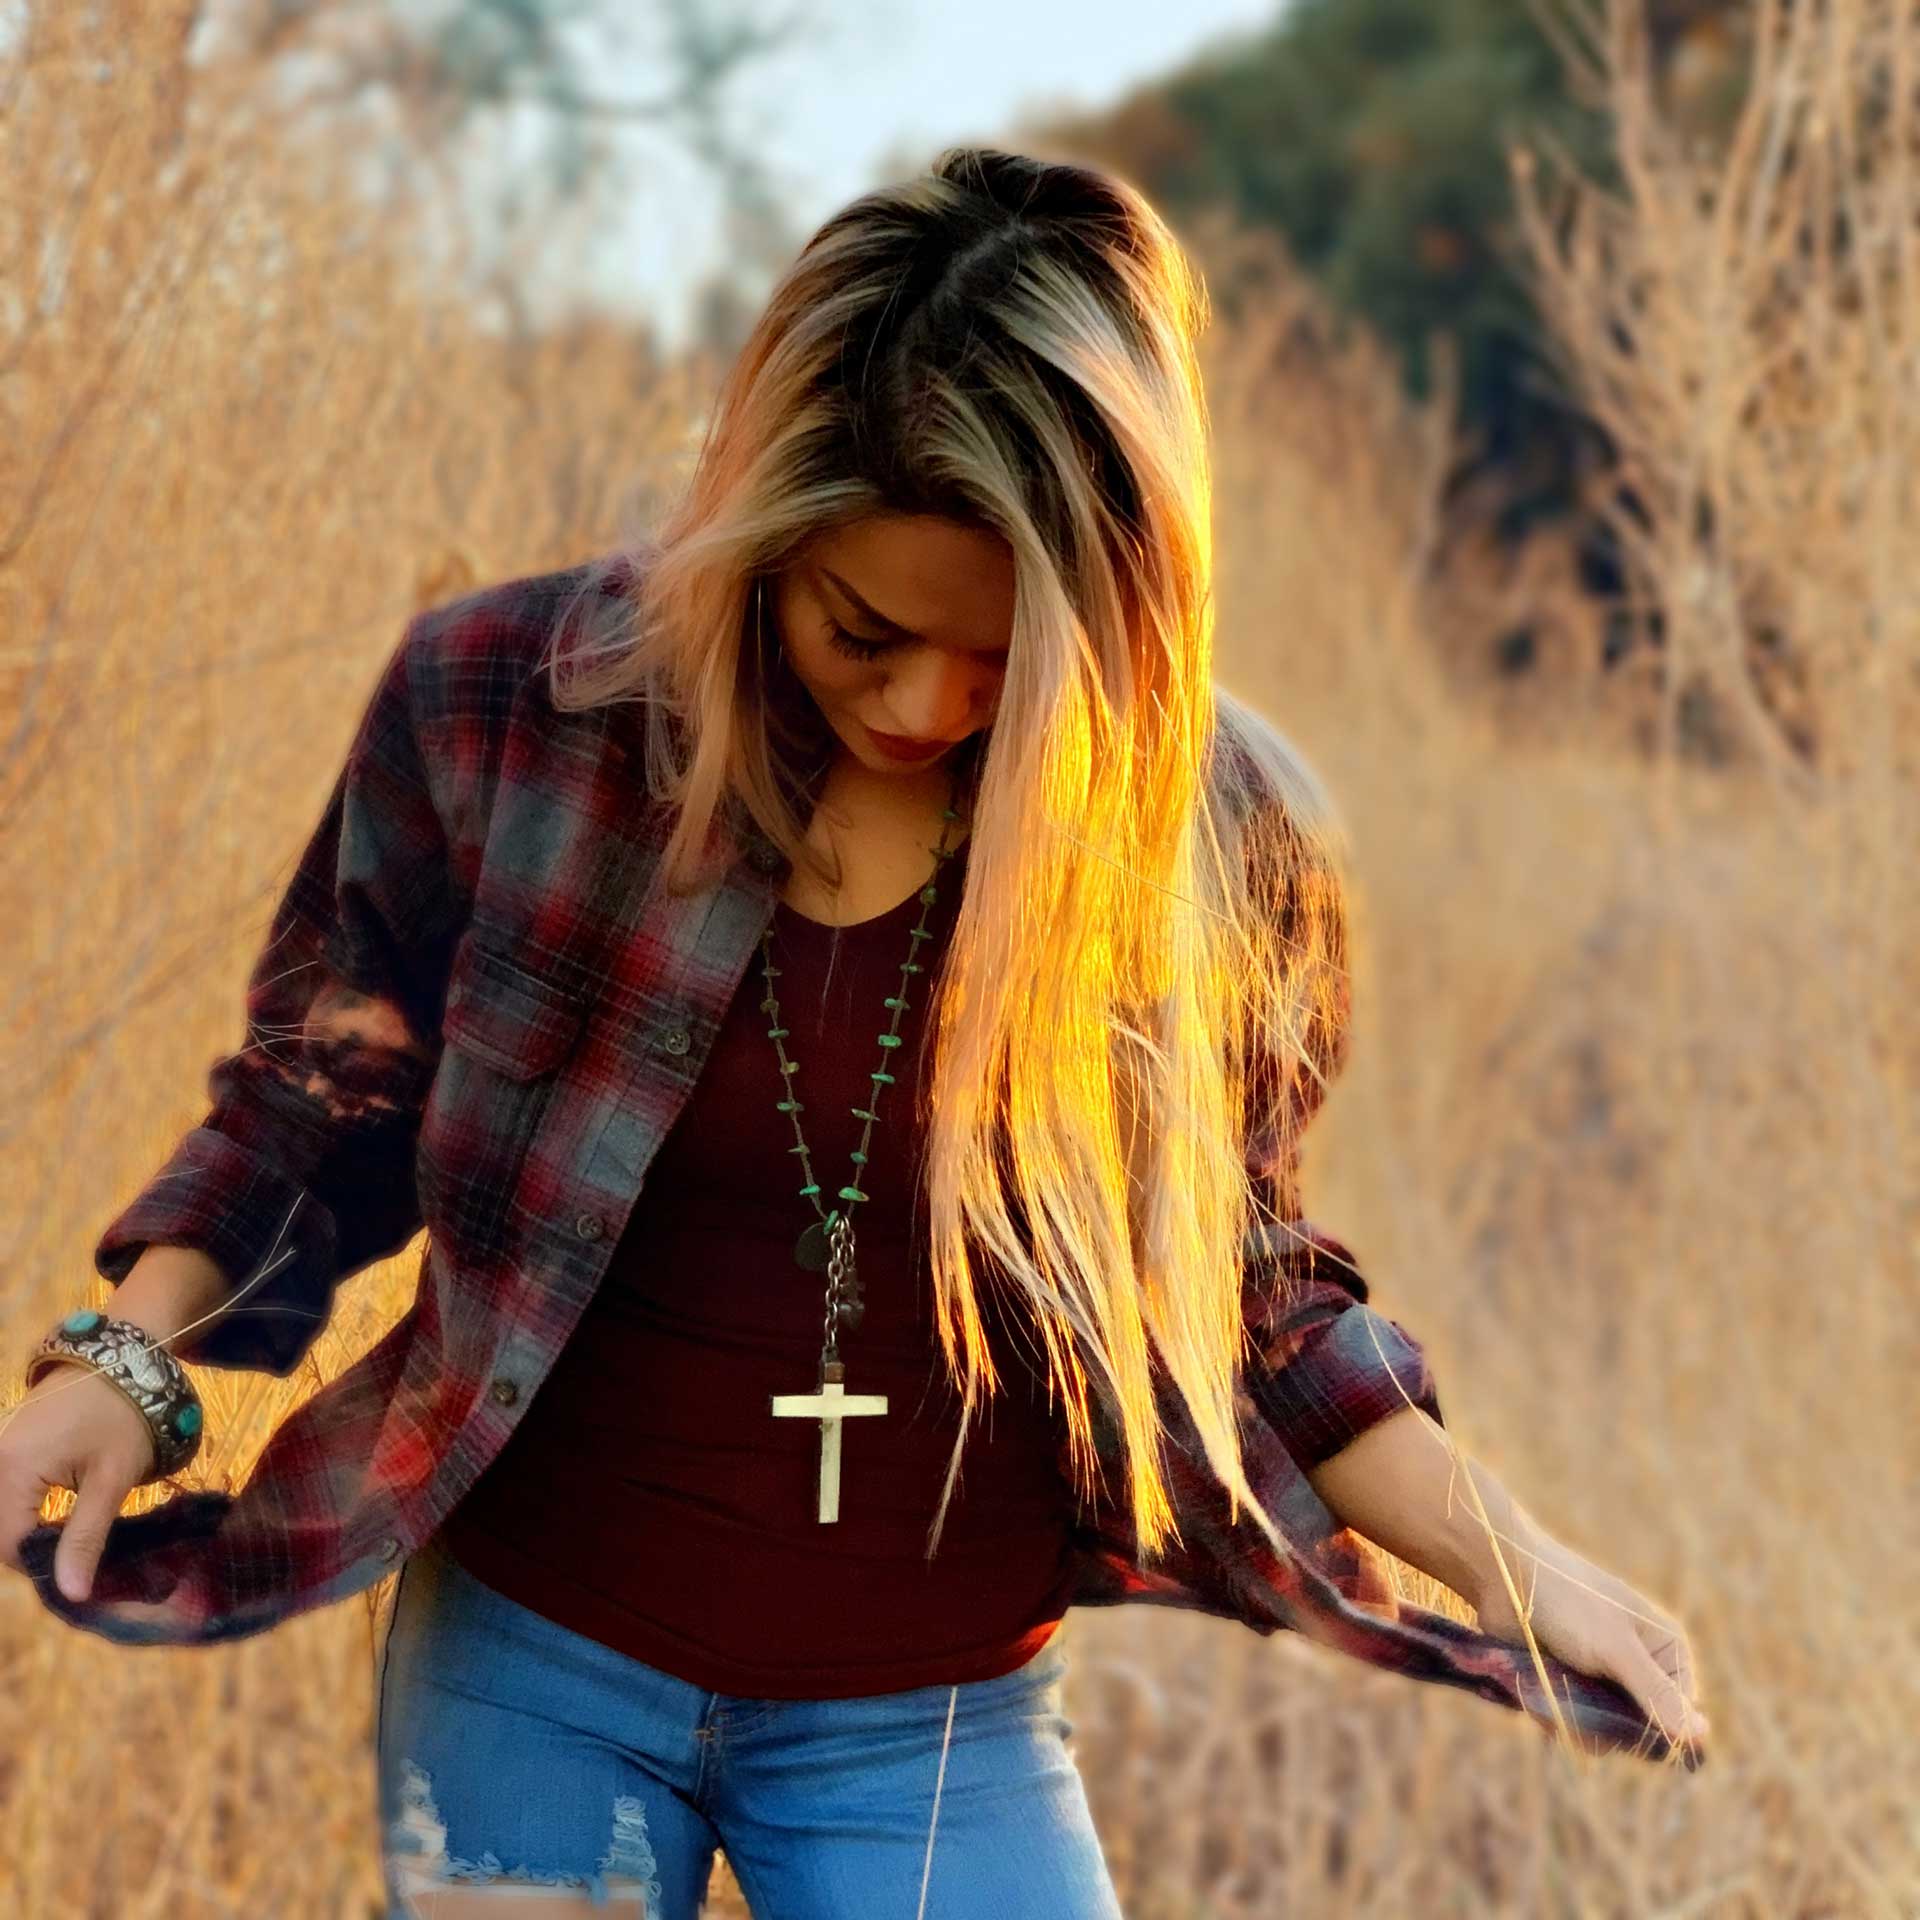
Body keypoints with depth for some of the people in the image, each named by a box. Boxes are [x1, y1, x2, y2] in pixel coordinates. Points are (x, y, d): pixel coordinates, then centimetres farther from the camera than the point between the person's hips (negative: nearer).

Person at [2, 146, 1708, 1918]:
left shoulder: (1215, 844, -9)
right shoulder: (499, 711, -10)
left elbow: (1240, 1299, 6)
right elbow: (317, 1108, 4)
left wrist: (1515, 1572, 0)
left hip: (935, 1730, 0)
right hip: (533, 1659, 0)